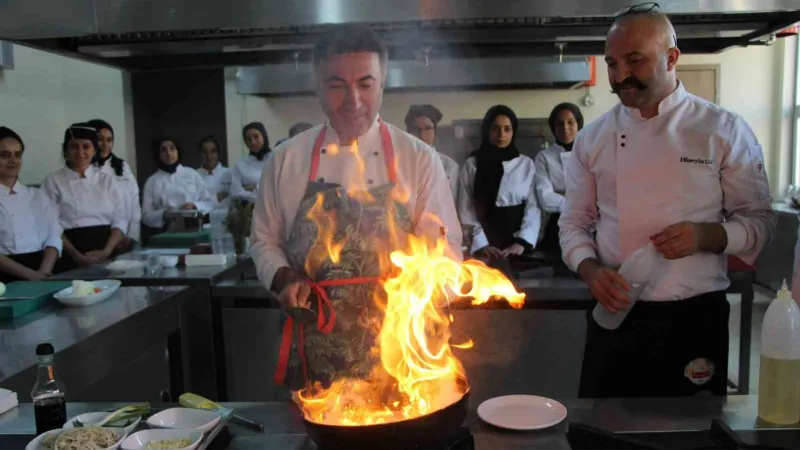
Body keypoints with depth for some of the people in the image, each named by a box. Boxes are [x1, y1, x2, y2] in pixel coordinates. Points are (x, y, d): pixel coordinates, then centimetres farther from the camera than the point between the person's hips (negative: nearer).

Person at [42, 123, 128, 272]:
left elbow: (120, 220, 5)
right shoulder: (53, 181, 4)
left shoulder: (108, 181, 10)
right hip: (70, 259, -2)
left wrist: (106, 251, -9)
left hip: (106, 256, 2)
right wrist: (77, 256, -13)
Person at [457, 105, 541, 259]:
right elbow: (466, 212, 0)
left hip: (517, 244, 1)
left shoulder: (527, 164, 6)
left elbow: (533, 208, 0)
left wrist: (522, 243, -13)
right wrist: (481, 245, -11)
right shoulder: (471, 165, 4)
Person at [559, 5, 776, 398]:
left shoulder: (724, 130, -3)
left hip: (695, 318, -1)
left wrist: (707, 236, -19)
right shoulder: (593, 139, 2)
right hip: (615, 314, 2)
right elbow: (574, 222, 6)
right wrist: (591, 270, -12)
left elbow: (759, 221, 1)